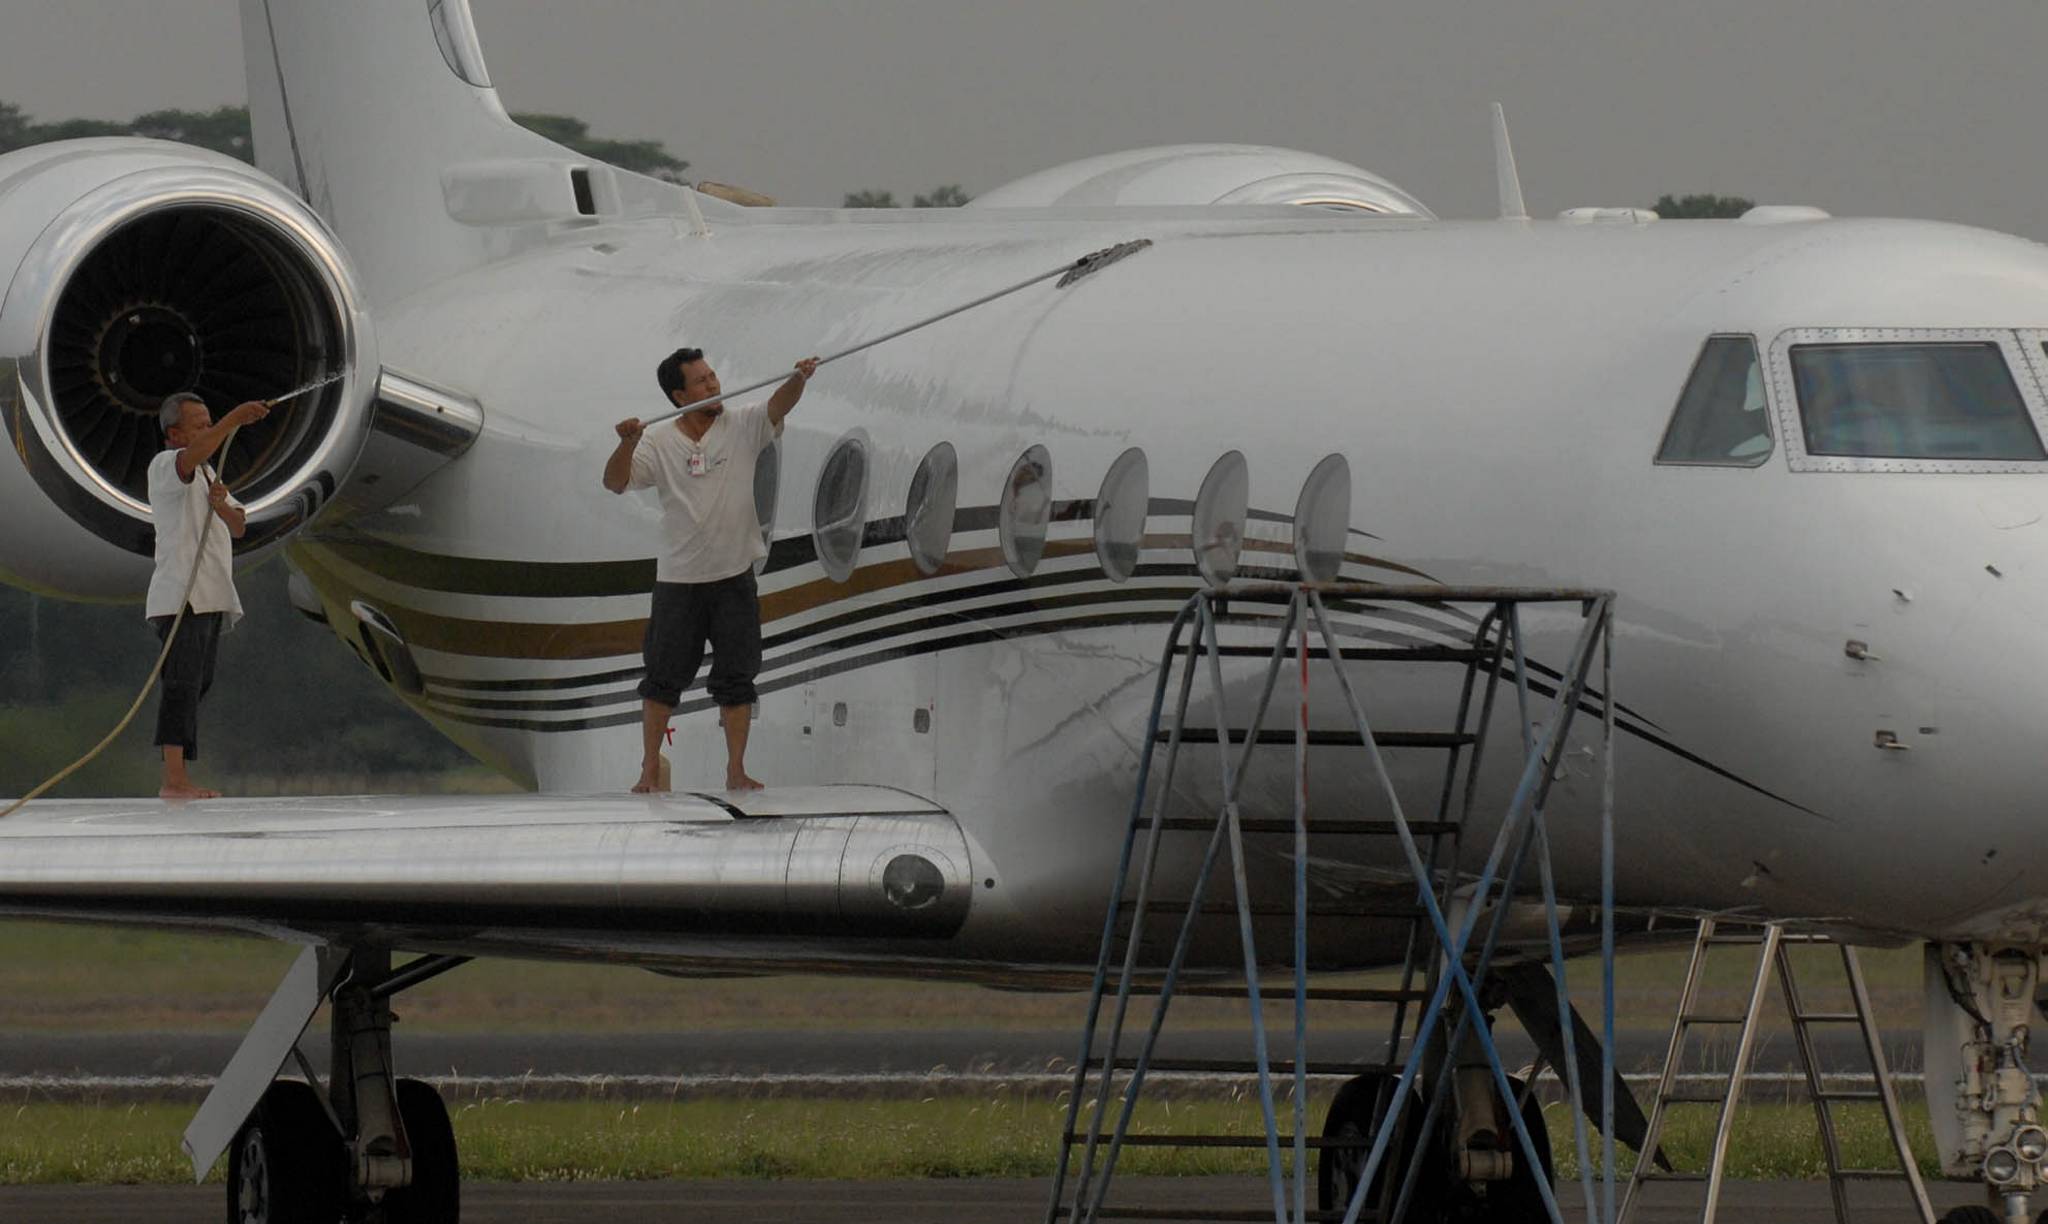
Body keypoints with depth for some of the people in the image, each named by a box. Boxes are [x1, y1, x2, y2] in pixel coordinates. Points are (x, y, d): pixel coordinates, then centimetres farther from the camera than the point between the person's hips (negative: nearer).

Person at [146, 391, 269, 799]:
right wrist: (234, 420, -40)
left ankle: (179, 778, 9)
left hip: (209, 597, 9)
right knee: (183, 683, -16)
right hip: (181, 594, -9)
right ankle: (174, 780, -22)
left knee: (196, 685, 8)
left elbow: (238, 527, 15)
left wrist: (220, 504, -8)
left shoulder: (206, 473, 23)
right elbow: (191, 457, -31)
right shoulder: (165, 466, -5)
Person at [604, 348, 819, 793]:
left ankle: (736, 771, 9)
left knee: (736, 679, 3)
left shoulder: (742, 428, 0)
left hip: (734, 577, 1)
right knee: (663, 678, 3)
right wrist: (628, 444, -28)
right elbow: (615, 482, -9)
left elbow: (778, 407, -17)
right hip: (678, 580, -1)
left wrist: (798, 380, -39)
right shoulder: (659, 444, -1)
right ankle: (650, 770, 11)